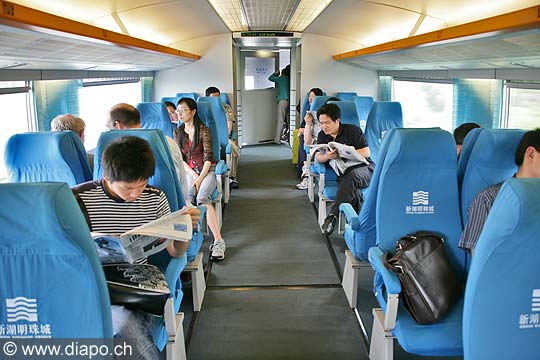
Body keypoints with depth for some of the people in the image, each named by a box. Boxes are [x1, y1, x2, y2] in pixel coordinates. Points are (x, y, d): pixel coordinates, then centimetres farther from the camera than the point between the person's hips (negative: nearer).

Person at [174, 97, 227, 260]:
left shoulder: (203, 130, -3)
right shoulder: (178, 132, 11)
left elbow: (208, 157, -7)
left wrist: (200, 178, -18)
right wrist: (193, 174, -7)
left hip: (207, 169, -4)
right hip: (189, 170, 4)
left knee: (202, 197, -31)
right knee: (186, 196, -30)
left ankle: (218, 241, -33)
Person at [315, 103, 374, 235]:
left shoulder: (353, 130, 0)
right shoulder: (322, 135, 14)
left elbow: (366, 153, -6)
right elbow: (318, 157, 5)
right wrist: (326, 157, -20)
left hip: (364, 167, -3)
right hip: (342, 172, 3)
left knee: (352, 177, -39)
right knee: (353, 191, -34)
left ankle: (333, 215, -39)